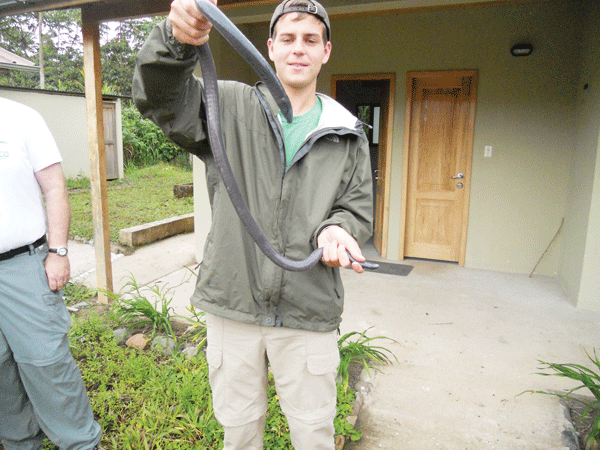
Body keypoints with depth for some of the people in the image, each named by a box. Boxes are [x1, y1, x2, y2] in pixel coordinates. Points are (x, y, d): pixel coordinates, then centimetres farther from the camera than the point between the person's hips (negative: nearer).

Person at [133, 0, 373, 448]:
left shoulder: (348, 133, 5)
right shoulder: (232, 107, 1)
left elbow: (358, 210, 7)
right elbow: (161, 96, -11)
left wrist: (335, 229, -16)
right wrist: (177, 40, -32)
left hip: (310, 311, 1)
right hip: (233, 302, 0)